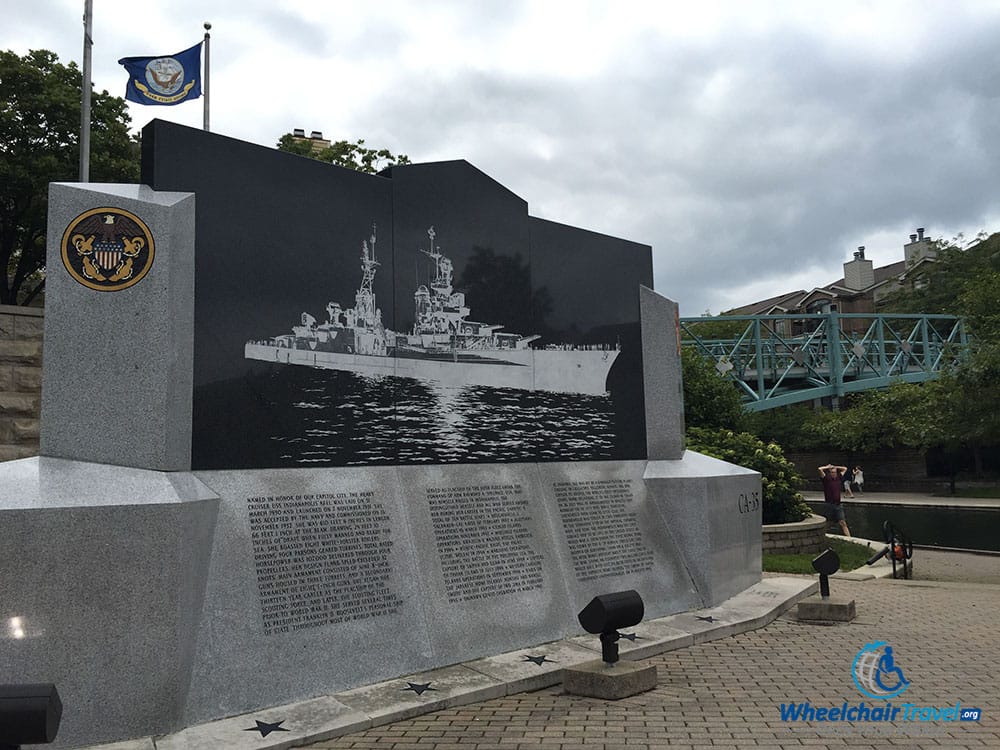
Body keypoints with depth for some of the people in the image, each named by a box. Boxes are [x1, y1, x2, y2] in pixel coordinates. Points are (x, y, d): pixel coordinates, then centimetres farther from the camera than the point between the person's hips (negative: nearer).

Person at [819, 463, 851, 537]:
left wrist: (835, 467, 14)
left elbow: (845, 469, 23)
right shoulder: (826, 479, -3)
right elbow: (820, 469, -16)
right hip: (830, 505, -3)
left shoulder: (839, 478, 10)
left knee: (843, 523, -2)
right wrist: (828, 467, 1)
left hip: (838, 505, 3)